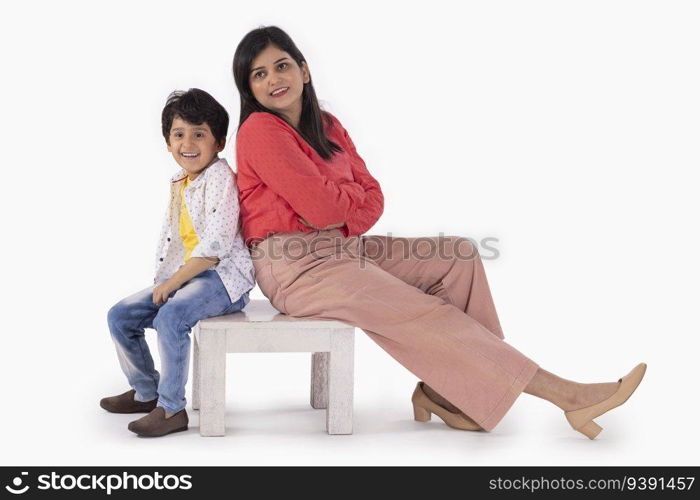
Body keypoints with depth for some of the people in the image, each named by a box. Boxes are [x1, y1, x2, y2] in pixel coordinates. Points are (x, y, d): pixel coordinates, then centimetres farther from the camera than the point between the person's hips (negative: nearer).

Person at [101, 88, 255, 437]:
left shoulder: (219, 177, -13)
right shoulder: (178, 185, 15)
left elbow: (216, 244, -21)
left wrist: (172, 282, -19)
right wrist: (163, 283, 6)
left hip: (221, 277, -9)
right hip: (181, 277, 9)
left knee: (170, 316, -33)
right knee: (120, 316, 4)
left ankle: (172, 408, -21)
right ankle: (146, 391, 22)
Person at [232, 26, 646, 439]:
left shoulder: (327, 126, 14)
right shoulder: (259, 131, -11)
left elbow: (372, 197, 9)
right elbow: (321, 206, -19)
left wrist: (342, 221, -12)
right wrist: (353, 194, 3)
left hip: (341, 248, 9)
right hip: (295, 267, -9)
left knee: (459, 256, -3)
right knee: (421, 312, -21)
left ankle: (445, 387, -13)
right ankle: (563, 394, -20)